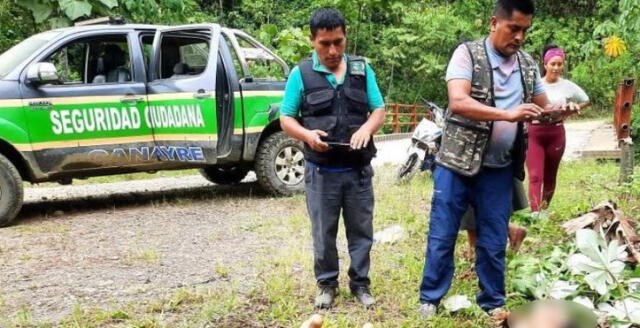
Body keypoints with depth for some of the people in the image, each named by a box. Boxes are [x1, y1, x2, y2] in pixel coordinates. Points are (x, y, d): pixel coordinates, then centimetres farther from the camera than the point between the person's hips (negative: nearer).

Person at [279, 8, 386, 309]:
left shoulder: (362, 70, 6)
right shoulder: (301, 74, -1)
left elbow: (379, 111, 8)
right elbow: (286, 118, 2)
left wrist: (367, 128, -15)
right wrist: (307, 134, -19)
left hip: (359, 170, 2)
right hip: (321, 172, -2)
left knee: (361, 230, 10)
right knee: (323, 232, 8)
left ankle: (360, 283, 24)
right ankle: (327, 284, 24)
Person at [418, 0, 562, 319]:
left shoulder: (528, 65, 8)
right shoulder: (467, 53, -8)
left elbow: (543, 108, 18)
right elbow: (458, 102, -22)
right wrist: (508, 115, -32)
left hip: (500, 169, 4)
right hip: (457, 163, -4)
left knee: (494, 241, 11)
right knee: (442, 236, 6)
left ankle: (492, 302, 26)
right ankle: (429, 299, 20)